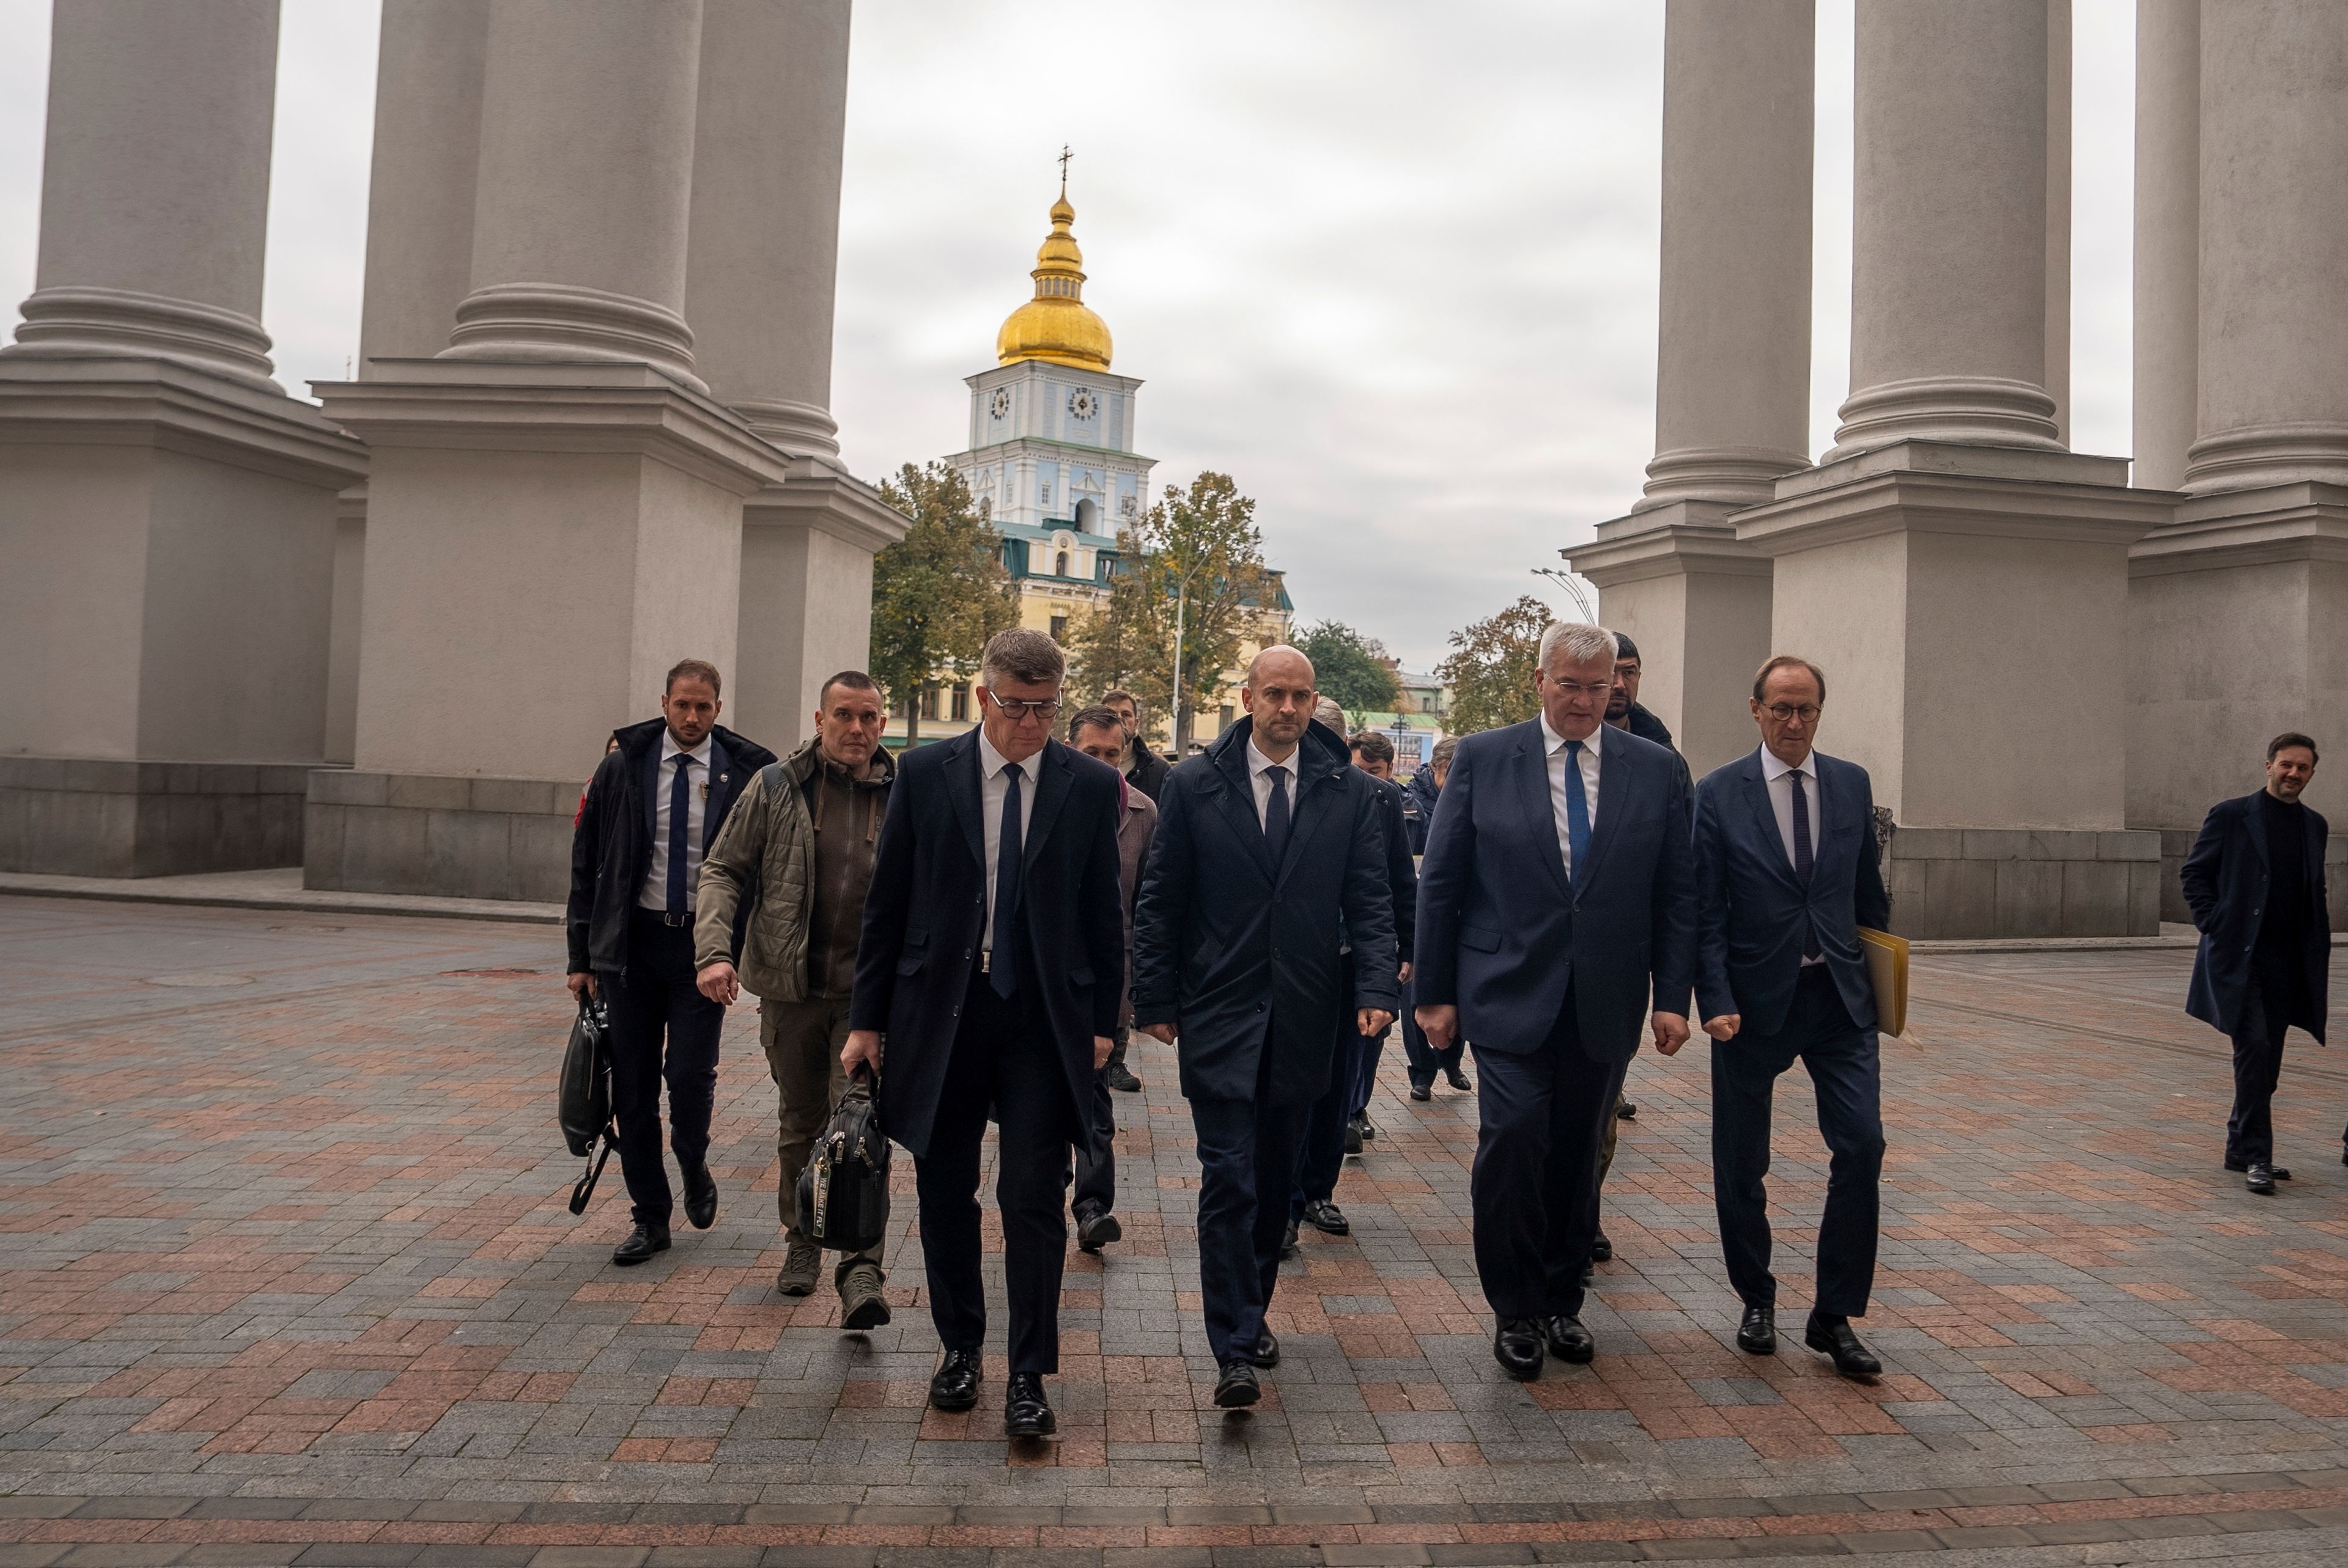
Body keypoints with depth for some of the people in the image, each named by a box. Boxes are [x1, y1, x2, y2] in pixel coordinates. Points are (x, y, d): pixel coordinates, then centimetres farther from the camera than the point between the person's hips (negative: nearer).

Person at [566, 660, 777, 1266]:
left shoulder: (745, 771, -3)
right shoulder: (622, 766, 2)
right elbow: (586, 861, 6)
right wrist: (582, 954, 3)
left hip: (705, 942, -2)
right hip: (633, 942, 2)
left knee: (690, 1075, -9)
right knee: (633, 1086, 6)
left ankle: (695, 1171, 23)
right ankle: (651, 1217, 20)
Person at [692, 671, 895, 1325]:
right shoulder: (775, 787, -1)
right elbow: (723, 870, 1)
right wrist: (713, 949, -14)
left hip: (870, 991, -1)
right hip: (791, 985, 1)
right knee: (800, 1124, 15)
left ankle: (861, 1270, -6)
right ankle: (802, 1242, 34)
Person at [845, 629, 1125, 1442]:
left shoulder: (1092, 786, -1)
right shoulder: (923, 773, 0)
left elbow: (1103, 912, 5)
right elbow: (887, 903, 3)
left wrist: (1102, 1022, 4)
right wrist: (867, 1019, 2)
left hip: (1045, 1018, -1)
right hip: (939, 1010, 1)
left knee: (1034, 1200, -1)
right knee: (944, 1193, 12)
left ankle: (1028, 1375, 12)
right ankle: (959, 1346, 31)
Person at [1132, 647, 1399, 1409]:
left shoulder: (1348, 792, 5)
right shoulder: (1193, 786, 0)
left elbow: (1369, 900, 4)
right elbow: (1160, 902, 2)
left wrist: (1375, 987, -9)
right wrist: (1155, 999, -1)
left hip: (1302, 1020, 2)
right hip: (1219, 1014, -2)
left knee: (1275, 1180, 13)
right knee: (1229, 1177, -6)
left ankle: (1252, 1315, 30)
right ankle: (1235, 1351, -2)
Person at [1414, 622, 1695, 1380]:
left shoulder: (1656, 770, 5)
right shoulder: (1482, 759, -1)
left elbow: (1676, 893, 7)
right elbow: (1439, 883, 0)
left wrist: (1673, 996, 0)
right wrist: (1434, 992, -2)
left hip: (1605, 1003, 2)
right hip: (1509, 995, -2)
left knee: (1578, 1154, 10)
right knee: (1514, 1135, -12)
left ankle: (1561, 1302, 29)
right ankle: (1515, 1310, 7)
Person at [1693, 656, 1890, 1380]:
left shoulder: (1852, 784, 6)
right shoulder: (1718, 795, -5)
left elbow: (1869, 892, 13)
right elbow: (1706, 912, -7)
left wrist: (1878, 979, 12)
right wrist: (1715, 1001, -15)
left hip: (1839, 997, 3)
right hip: (1754, 1000, -2)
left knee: (1862, 1145, -7)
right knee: (1741, 1161, 7)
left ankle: (1835, 1315, 7)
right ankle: (1757, 1301, 28)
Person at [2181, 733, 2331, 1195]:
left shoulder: (2315, 825, 13)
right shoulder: (2230, 816, -2)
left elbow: (2316, 891, 22)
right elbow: (2193, 873, 1)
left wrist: (2319, 950, 11)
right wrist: (2213, 925, -9)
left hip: (2288, 962, 5)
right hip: (2239, 956, -5)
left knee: (2267, 1060, 9)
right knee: (2254, 1048, -15)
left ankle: (2241, 1149, 21)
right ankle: (2255, 1154, -9)